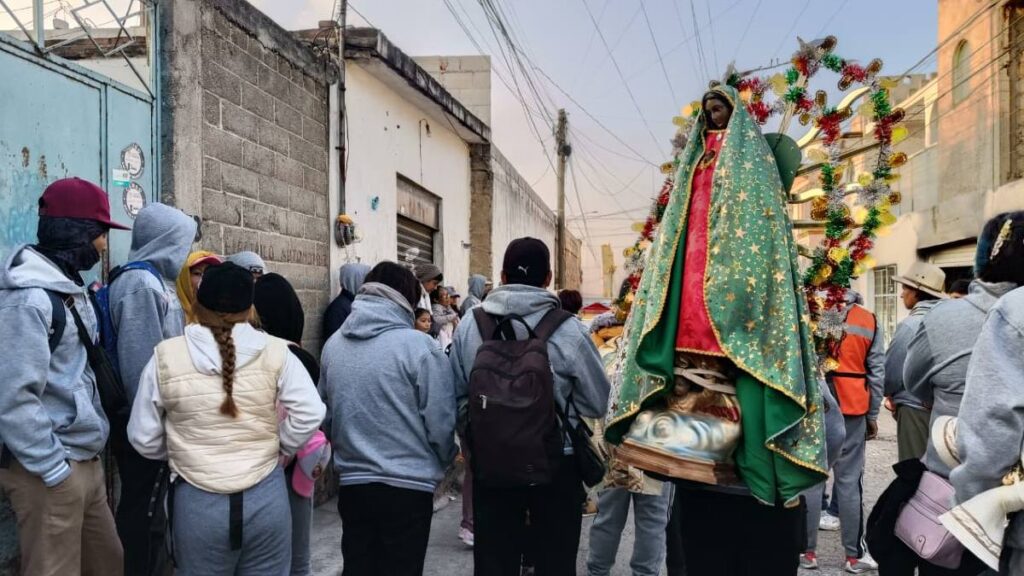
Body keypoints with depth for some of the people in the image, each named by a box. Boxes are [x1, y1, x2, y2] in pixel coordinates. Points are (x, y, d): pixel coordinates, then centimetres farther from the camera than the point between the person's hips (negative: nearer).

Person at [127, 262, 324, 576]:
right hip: (265, 496, 0)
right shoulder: (275, 352, -8)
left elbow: (143, 439, 0)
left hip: (197, 502, 0)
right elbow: (309, 414, -14)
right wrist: (277, 449, 2)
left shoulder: (166, 356, -6)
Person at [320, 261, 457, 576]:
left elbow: (325, 415, 6)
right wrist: (443, 462, 6)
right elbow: (440, 423, -14)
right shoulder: (420, 346, -16)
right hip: (407, 486, -5)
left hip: (351, 483, 5)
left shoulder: (333, 345, 0)